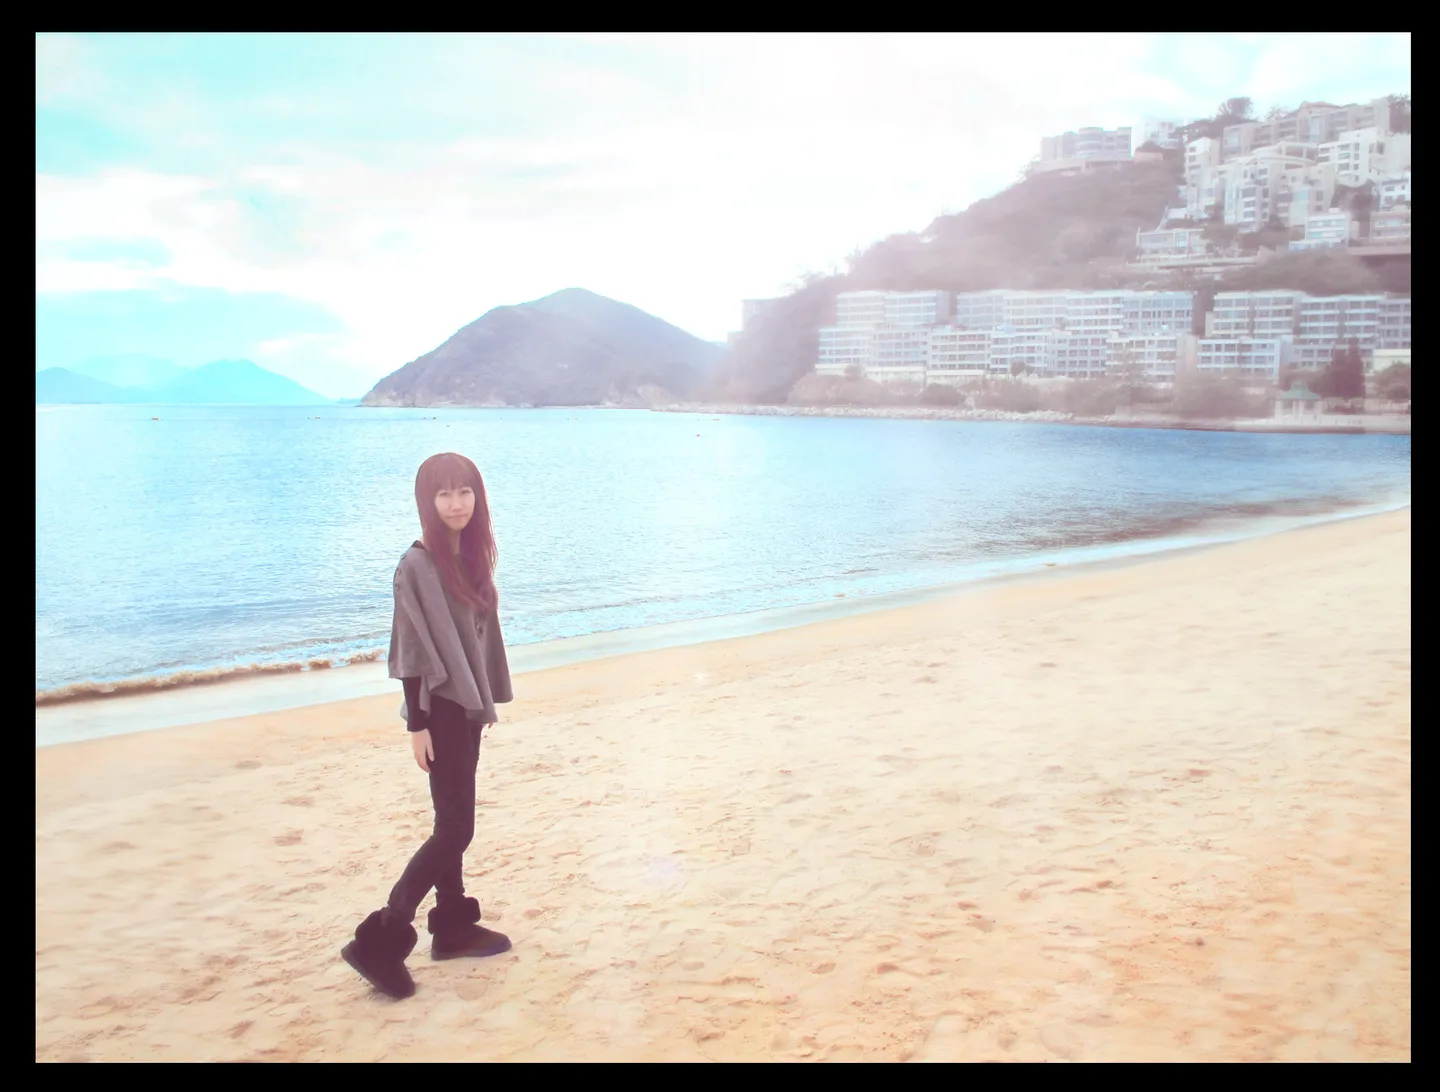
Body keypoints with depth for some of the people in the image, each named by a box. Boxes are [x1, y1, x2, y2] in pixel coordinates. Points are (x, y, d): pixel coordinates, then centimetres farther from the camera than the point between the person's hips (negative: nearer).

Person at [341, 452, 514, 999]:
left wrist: (487, 698, 15)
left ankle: (453, 924, 26)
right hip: (440, 709, -8)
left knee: (452, 824, 15)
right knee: (456, 828, -7)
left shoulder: (471, 556, 7)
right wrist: (418, 725, -17)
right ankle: (380, 939, -3)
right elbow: (413, 650, -17)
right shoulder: (417, 564, -17)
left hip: (466, 705, 8)